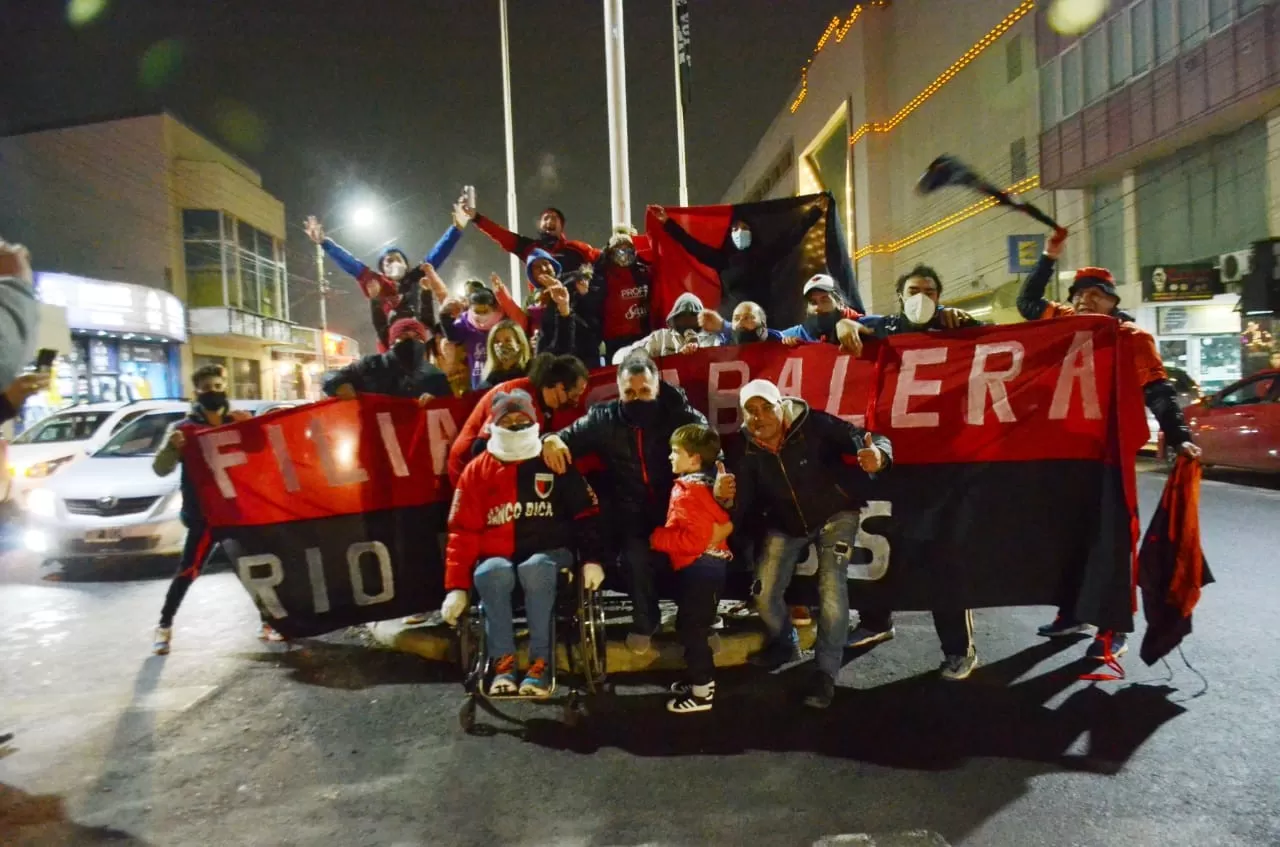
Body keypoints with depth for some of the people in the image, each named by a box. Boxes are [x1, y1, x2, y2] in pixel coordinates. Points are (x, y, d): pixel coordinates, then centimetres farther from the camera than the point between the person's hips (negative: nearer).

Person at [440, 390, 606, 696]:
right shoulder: (477, 471, 7)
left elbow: (586, 513, 7)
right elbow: (464, 532, 3)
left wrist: (592, 558, -6)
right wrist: (457, 587, -5)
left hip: (548, 552, -1)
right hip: (498, 556, 1)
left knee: (536, 569, -35)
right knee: (492, 574, -33)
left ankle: (540, 663, -26)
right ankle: (503, 662, -22)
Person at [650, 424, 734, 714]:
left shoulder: (687, 490, -19)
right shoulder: (704, 484, 12)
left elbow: (694, 538, -27)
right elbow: (716, 525, 19)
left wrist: (657, 538, -16)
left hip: (698, 568, -10)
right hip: (709, 564, 10)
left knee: (691, 627, -1)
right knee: (694, 625, 21)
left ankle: (702, 692, 7)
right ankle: (701, 678, 33)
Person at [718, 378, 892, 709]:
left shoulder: (814, 426, -27)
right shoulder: (746, 453, -17)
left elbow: (873, 440, -27)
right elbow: (740, 512, -18)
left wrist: (878, 456, -52)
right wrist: (723, 497, -42)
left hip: (835, 514, -3)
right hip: (786, 524, 4)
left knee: (832, 587, -20)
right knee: (764, 593, 0)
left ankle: (826, 672, -3)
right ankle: (785, 643, 31)